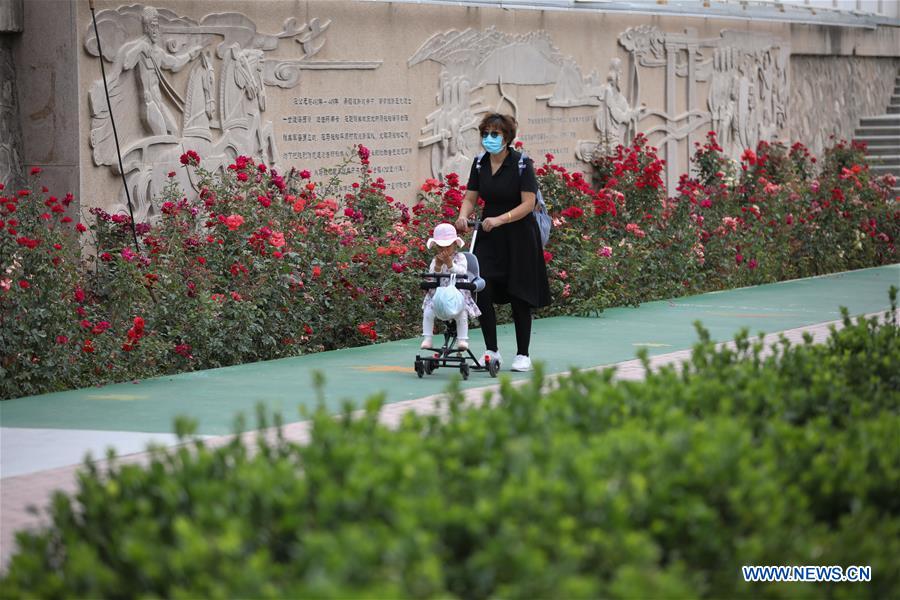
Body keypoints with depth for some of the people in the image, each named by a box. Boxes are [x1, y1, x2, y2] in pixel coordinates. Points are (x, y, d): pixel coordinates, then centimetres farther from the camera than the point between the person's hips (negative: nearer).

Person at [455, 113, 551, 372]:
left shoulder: (521, 163, -12)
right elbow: (470, 198, 5)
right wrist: (463, 216, -17)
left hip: (519, 236, -4)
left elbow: (528, 203, -17)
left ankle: (523, 355, 13)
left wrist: (500, 219, -28)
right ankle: (492, 351, 3)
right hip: (489, 236, 4)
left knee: (519, 297, 1)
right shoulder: (480, 163, 3)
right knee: (482, 290, -8)